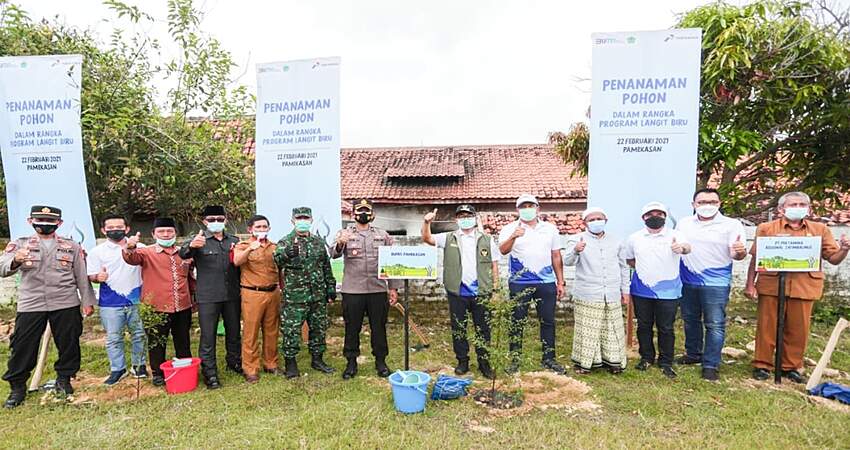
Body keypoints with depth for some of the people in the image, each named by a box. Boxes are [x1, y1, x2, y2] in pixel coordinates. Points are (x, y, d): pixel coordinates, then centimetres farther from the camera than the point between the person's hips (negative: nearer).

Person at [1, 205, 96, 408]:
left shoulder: (72, 246, 10)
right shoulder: (19, 244, 8)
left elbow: (82, 276, 10)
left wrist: (88, 301, 4)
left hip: (66, 305, 0)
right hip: (30, 305, 0)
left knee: (68, 344, 5)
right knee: (22, 346, 2)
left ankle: (64, 380, 23)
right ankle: (17, 387, 18)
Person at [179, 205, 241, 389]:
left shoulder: (234, 240, 10)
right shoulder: (199, 240, -2)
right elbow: (183, 254, -20)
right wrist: (191, 246, -44)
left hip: (232, 295, 4)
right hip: (208, 297, -4)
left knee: (234, 332, 16)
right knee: (208, 335, 1)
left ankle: (234, 362, 34)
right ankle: (209, 373, 11)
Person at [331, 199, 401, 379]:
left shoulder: (382, 235, 9)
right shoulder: (345, 234, 3)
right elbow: (334, 254, -15)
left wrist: (393, 288, 4)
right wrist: (340, 244, -39)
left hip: (378, 290, 1)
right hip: (352, 291, -1)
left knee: (379, 327, 10)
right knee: (352, 328, 8)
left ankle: (380, 361, 25)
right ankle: (351, 362, 23)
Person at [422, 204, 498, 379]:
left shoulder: (487, 240, 8)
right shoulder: (448, 239, 7)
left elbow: (494, 265, 7)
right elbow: (427, 238, -3)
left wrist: (495, 289, 1)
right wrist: (427, 222, -21)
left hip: (481, 292, 0)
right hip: (457, 292, 0)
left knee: (483, 329, 6)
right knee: (458, 329, 9)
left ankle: (484, 362, 19)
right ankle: (462, 361, 23)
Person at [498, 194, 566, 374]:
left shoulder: (550, 229, 10)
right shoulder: (510, 229, 0)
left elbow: (556, 256, 13)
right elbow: (503, 250, -16)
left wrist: (560, 282, 11)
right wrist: (513, 237, -36)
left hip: (546, 283, 3)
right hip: (519, 283, -2)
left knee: (548, 321, 8)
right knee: (517, 322, 3)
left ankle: (549, 358, 21)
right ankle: (515, 360, 14)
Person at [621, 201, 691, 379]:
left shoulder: (674, 235, -6)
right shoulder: (635, 238, 3)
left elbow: (687, 247, -28)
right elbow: (629, 259, 17)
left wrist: (682, 247, -50)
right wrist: (641, 268, 4)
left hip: (668, 291, -2)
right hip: (641, 291, 3)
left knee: (666, 328, 5)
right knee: (644, 326, 12)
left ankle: (666, 362, 21)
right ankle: (646, 358, 29)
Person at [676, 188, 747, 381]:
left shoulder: (732, 225, -6)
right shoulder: (683, 224, 5)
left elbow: (737, 254, -11)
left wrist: (740, 252, -33)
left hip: (716, 283, -4)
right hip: (687, 282, 4)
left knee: (715, 325, -2)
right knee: (690, 320, 17)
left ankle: (710, 365, 8)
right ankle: (693, 354, 35)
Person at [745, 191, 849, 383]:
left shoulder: (820, 230, 12)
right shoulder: (766, 228, 5)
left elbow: (833, 259, 11)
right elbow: (755, 258, 3)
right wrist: (750, 284, -1)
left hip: (804, 287, 2)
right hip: (771, 286, -2)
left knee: (798, 330, 8)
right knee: (767, 327, 4)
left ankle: (790, 367, 24)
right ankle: (762, 365, 15)